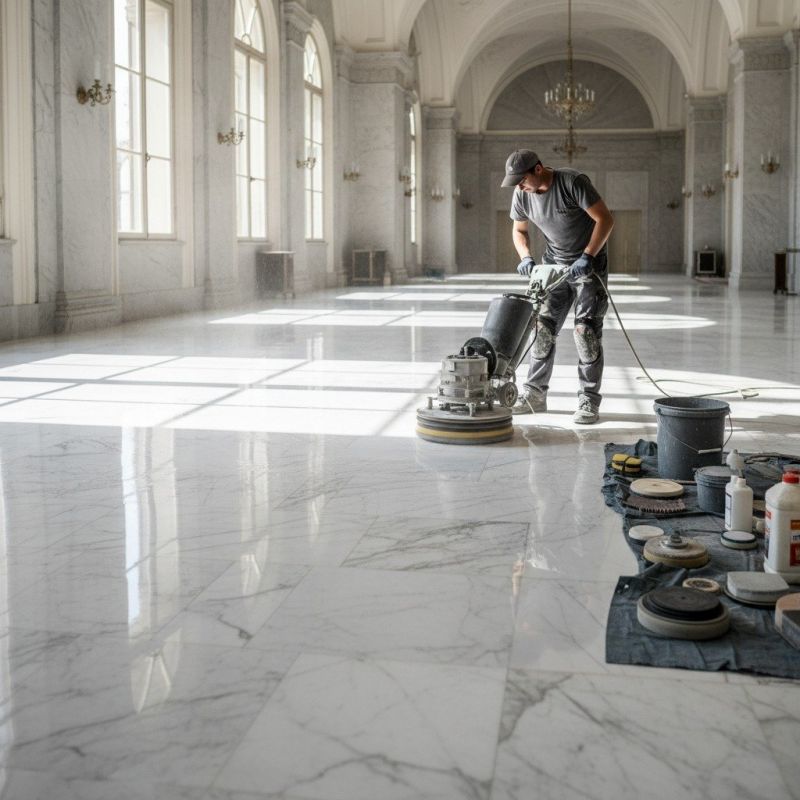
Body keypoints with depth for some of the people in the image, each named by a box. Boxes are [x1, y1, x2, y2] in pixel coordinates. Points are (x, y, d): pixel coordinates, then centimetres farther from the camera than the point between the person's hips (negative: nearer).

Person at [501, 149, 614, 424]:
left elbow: (605, 219, -22)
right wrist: (526, 257, -9)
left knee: (586, 330, -11)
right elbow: (519, 230, 10)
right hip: (554, 265, 5)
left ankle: (589, 401, -5)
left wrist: (586, 258, -28)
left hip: (588, 264, -5)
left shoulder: (573, 182, -24)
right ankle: (534, 395, 12)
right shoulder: (522, 195, -7)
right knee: (543, 327, 2)